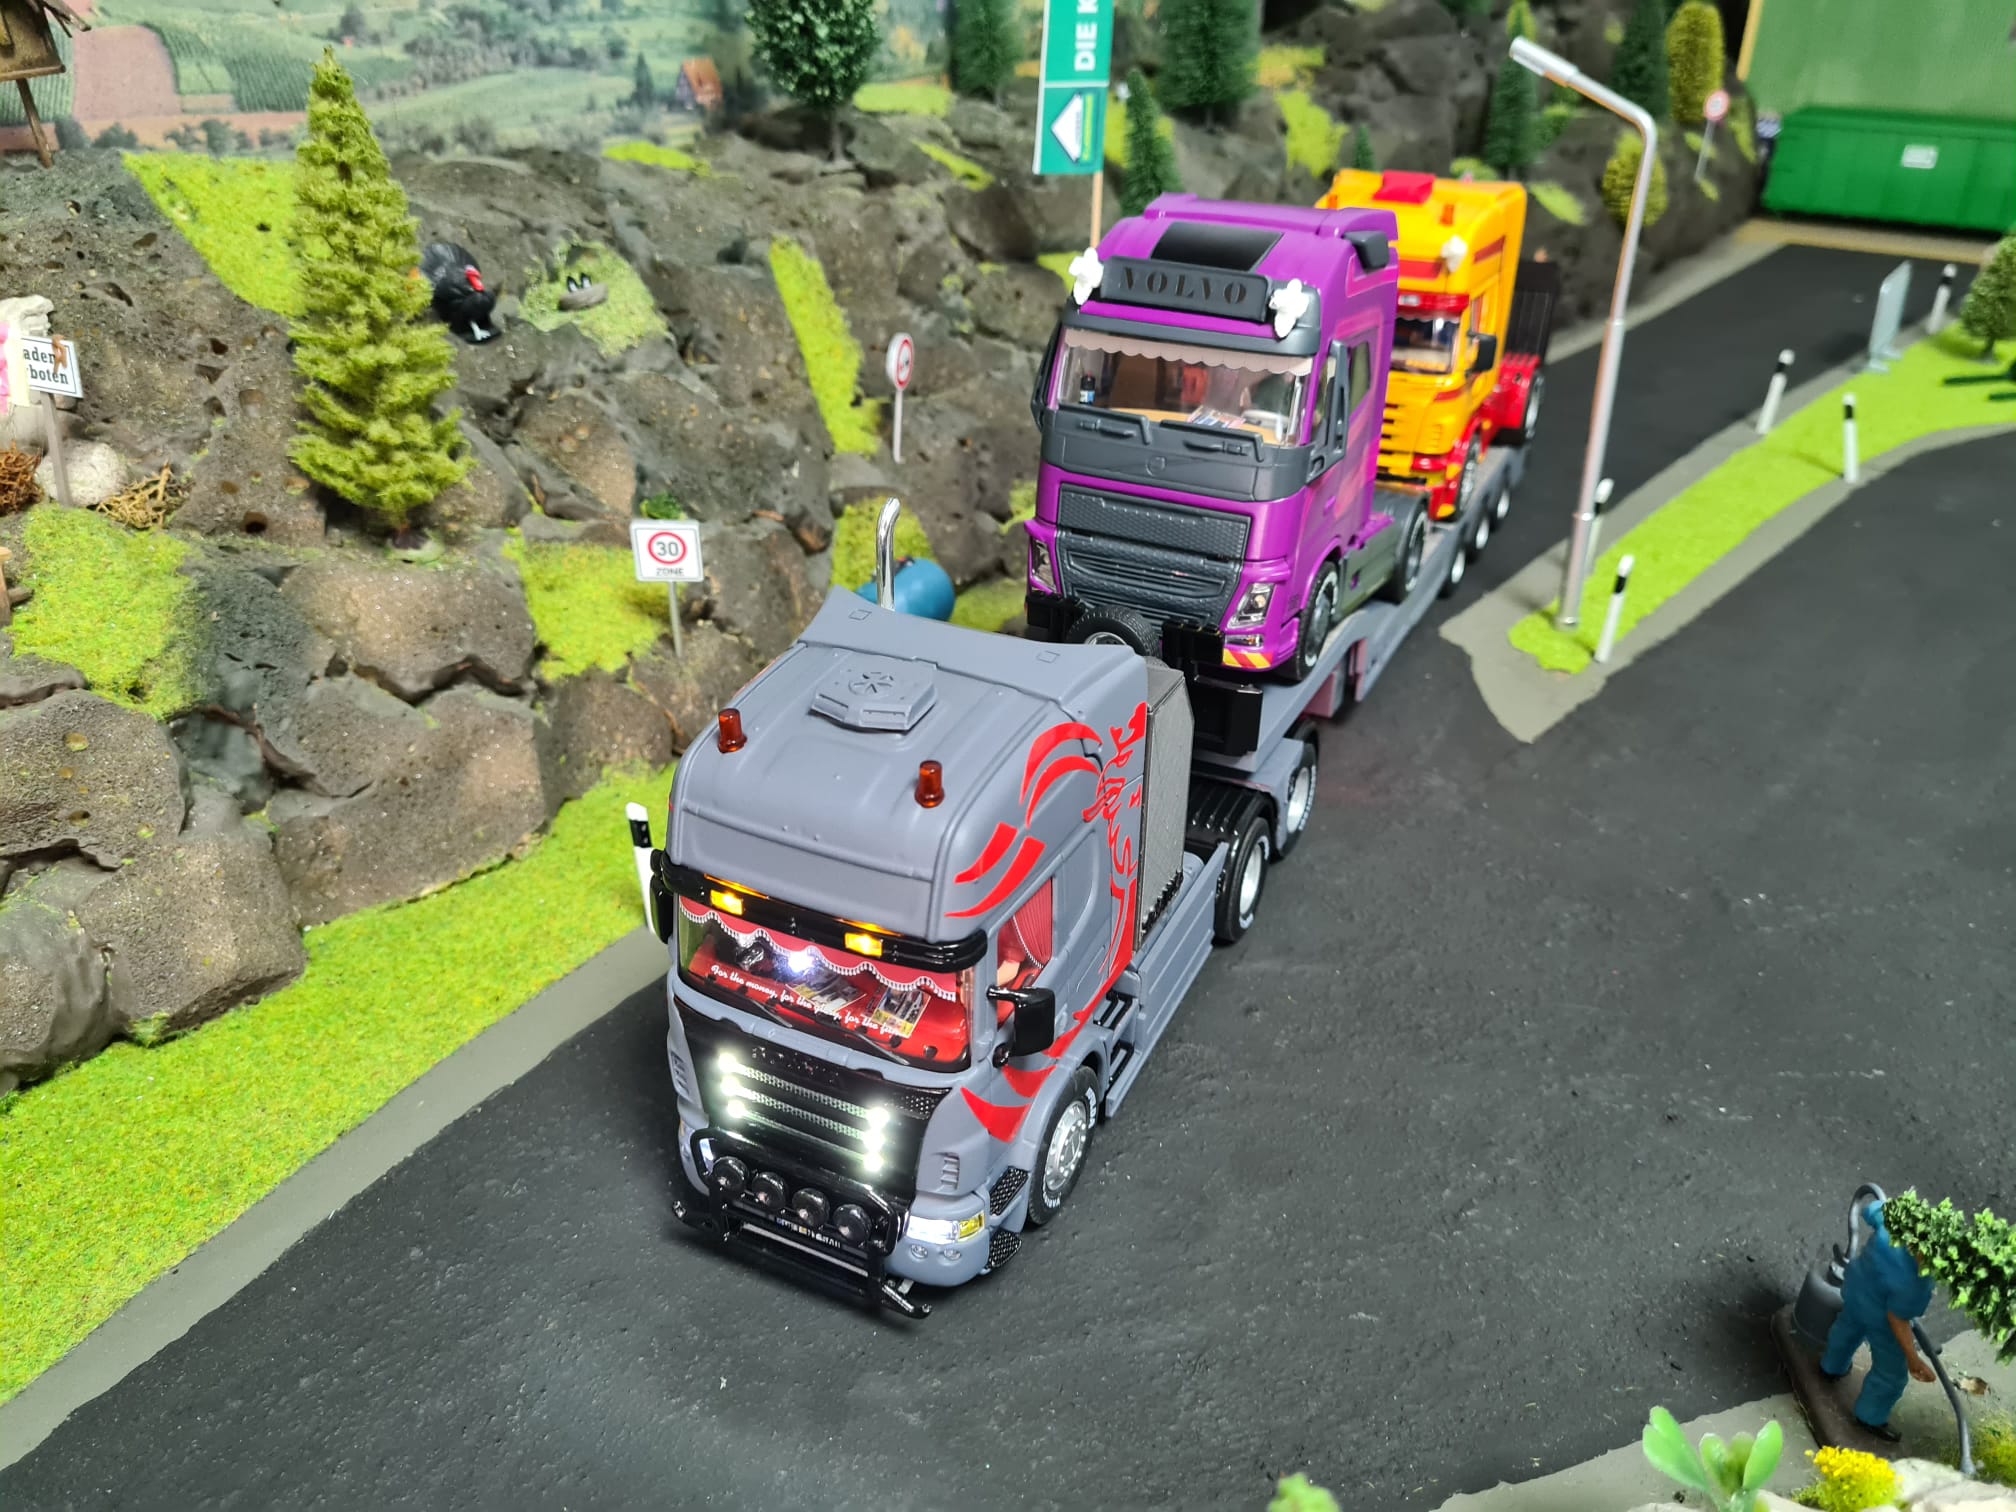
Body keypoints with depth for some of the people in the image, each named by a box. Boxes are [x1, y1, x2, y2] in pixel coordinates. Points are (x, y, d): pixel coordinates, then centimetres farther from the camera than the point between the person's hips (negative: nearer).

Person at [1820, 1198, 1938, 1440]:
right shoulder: (1912, 1283, -43)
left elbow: (1872, 1210, -7)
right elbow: (1897, 1319, -27)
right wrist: (1913, 1359, -17)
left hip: (1857, 1283, 7)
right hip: (1879, 1317, -7)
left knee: (1848, 1327, 38)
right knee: (1891, 1372, 21)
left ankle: (1832, 1367, 65)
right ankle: (1870, 1417, 44)